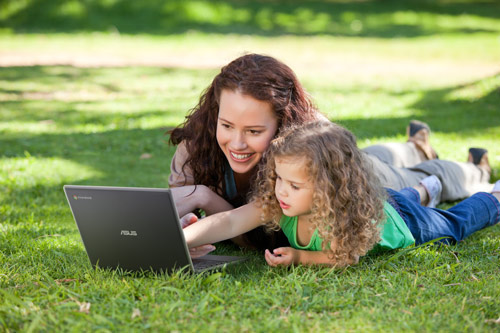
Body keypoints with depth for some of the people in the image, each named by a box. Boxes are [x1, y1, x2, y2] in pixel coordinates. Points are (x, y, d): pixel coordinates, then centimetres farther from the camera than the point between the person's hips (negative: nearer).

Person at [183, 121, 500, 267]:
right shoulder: (275, 201, -38)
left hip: (400, 221, -4)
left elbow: (346, 258, -35)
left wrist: (300, 257, -49)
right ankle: (425, 190, 68)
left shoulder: (349, 215, -49)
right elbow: (230, 221, -48)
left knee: (455, 223, 27)